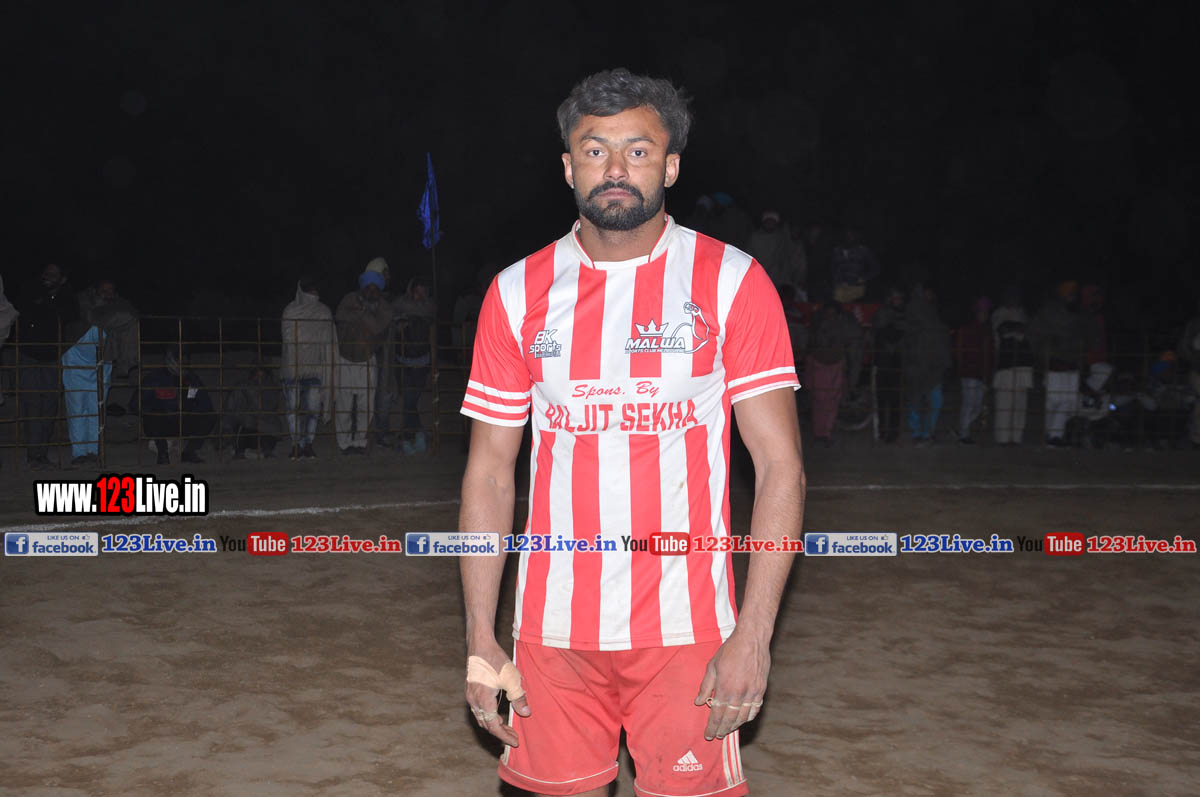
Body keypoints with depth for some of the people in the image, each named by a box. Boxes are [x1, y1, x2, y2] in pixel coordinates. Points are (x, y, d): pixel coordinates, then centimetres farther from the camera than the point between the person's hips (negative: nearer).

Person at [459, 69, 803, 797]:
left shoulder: (731, 282, -2)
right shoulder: (519, 293, 5)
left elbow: (782, 466, -5)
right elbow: (490, 473, 7)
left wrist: (754, 635, -12)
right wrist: (481, 639, 2)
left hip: (686, 628, -2)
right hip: (554, 627, 2)